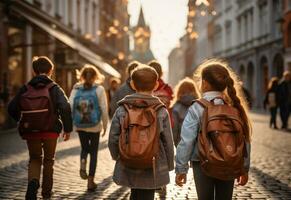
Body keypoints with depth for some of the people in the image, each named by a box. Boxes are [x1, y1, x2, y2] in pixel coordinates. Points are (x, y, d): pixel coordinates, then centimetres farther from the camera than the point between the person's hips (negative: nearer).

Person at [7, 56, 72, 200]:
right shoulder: (54, 88, -5)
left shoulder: (25, 89, 2)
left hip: (31, 132, 1)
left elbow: (12, 108, 3)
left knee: (34, 159, 17)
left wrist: (22, 121, 19)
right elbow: (65, 107, -18)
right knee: (48, 160, 17)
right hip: (51, 130, -1)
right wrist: (67, 128, -10)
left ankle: (33, 182, -12)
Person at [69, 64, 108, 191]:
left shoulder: (76, 89, 1)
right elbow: (104, 109, -6)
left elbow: (70, 107, -5)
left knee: (84, 148, 24)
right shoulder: (99, 89, -4)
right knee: (94, 152, 11)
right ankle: (90, 181, 11)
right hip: (95, 126, -2)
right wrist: (105, 125, 4)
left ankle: (82, 164, -7)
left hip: (80, 126, 2)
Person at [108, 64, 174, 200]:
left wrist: (117, 157, 17)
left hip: (127, 169, 2)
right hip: (152, 170, -2)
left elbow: (113, 139, -3)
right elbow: (168, 142, -5)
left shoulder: (122, 109, -6)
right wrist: (169, 166, 9)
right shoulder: (161, 111, -9)